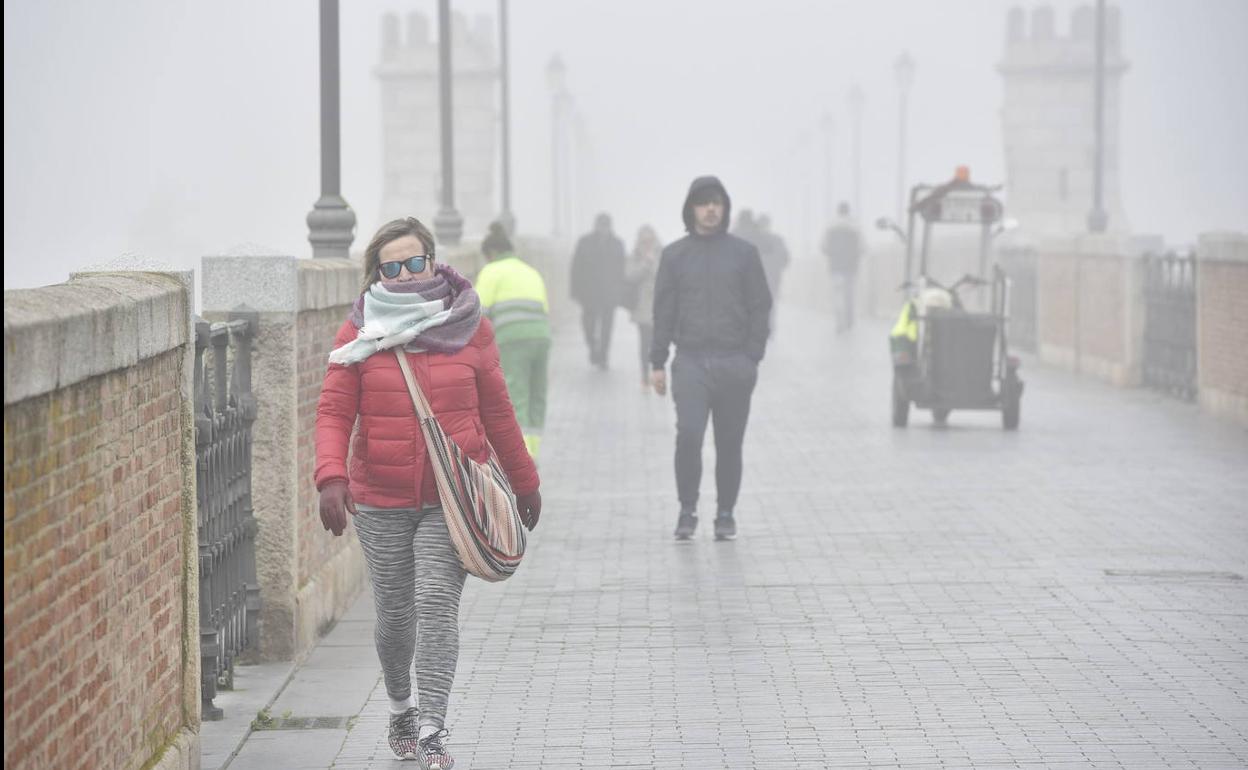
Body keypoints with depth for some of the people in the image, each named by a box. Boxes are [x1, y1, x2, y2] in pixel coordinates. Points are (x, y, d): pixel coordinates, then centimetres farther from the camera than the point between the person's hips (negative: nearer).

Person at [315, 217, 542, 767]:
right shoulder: (360, 331, 0)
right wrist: (331, 478, -22)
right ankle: (400, 709, 36)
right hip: (381, 500, 1)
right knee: (395, 613, 10)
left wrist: (524, 482, 16)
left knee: (437, 605, -14)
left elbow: (496, 411, 10)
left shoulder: (468, 327, 2)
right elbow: (334, 411, -6)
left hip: (453, 499, -1)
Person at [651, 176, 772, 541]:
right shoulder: (675, 255, 7)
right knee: (688, 435, -15)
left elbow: (760, 307, 5)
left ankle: (725, 514, 17)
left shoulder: (744, 253, 6)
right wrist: (658, 363, 3)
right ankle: (687, 509, -2)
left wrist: (752, 358, -4)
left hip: (734, 363, 1)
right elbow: (664, 311, 8)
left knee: (729, 443, 5)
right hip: (690, 361, 0)